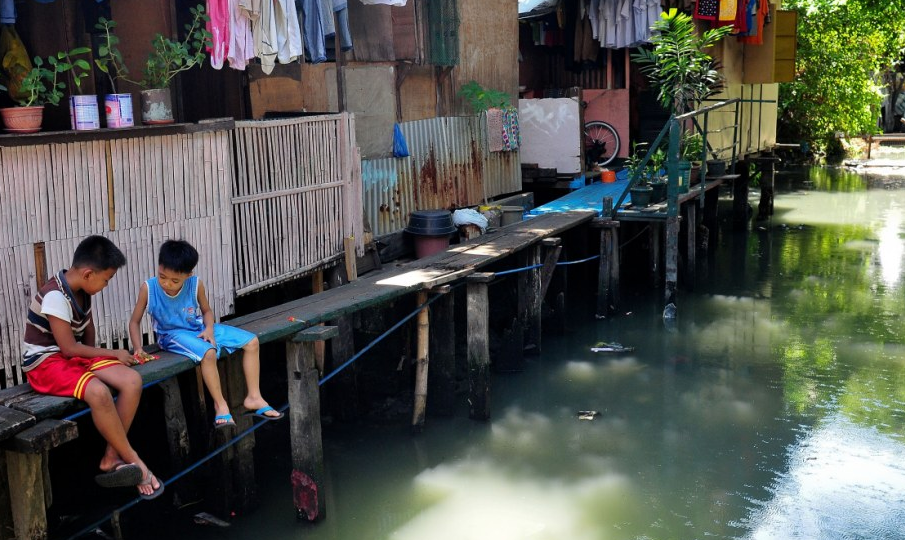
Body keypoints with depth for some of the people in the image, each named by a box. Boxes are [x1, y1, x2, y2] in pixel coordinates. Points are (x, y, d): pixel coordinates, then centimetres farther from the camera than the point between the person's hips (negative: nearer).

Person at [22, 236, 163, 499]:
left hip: (76, 356, 8)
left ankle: (111, 458, -10)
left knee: (132, 380, -16)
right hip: (46, 362, -8)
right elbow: (69, 348, -21)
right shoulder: (56, 297, -23)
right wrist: (113, 354, -11)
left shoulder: (81, 290, 3)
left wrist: (95, 356, -1)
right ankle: (134, 462, -18)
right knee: (98, 391, -35)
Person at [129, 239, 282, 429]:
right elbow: (135, 322, -6)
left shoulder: (196, 285, -12)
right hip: (173, 334, -4)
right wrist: (138, 348, -19)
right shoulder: (148, 288, -17)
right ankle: (220, 404, -18)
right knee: (208, 353, -36)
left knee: (251, 342, -6)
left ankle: (253, 398, 0)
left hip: (198, 329, 5)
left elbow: (206, 311, 6)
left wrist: (209, 328, -14)